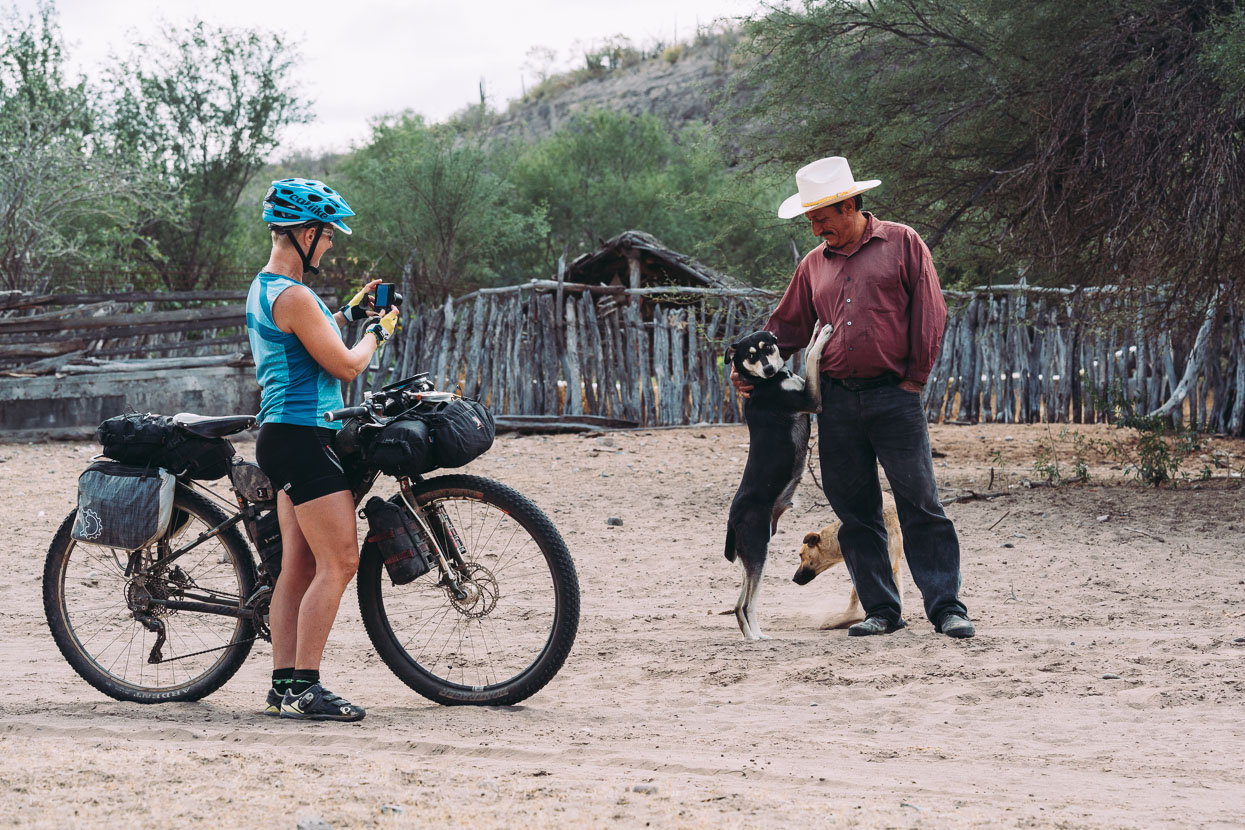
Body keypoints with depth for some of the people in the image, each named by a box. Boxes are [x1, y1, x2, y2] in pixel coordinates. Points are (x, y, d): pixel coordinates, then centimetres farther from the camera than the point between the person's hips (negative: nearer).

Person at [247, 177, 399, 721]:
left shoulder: (263, 289, 16)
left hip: (285, 435, 11)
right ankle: (305, 688, -12)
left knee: (298, 567, 10)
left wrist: (350, 313, 25)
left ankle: (284, 686, 11)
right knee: (339, 562, -11)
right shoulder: (293, 296, -17)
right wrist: (377, 331, 3)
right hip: (302, 437, -11)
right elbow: (345, 366, -14)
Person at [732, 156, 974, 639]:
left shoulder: (901, 244, 4)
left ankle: (946, 608, -5)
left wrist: (915, 378, -3)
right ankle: (881, 610, 10)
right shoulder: (814, 265, 16)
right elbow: (786, 328, 21)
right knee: (855, 511, 4)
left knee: (919, 504, -7)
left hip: (894, 396, -5)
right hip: (837, 402, 5)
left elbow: (929, 311, 1)